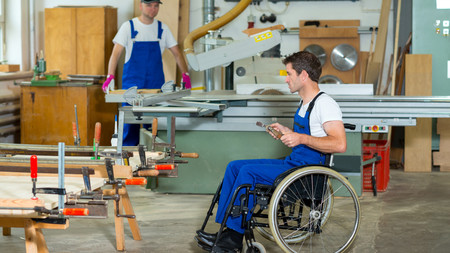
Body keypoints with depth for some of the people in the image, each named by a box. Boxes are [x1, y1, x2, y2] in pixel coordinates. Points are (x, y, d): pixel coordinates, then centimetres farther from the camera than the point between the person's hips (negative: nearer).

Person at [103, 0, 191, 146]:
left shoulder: (162, 29, 7)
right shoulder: (128, 27, -1)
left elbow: (177, 53, 10)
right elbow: (116, 53, -8)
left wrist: (185, 75, -1)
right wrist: (110, 77, -20)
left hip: (156, 85, 2)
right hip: (132, 84, -2)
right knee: (130, 122, -4)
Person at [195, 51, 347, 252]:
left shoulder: (325, 104, -15)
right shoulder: (305, 103, 17)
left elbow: (340, 144, -26)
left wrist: (302, 138, -29)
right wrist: (287, 132, 14)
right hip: (292, 163, 11)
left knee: (248, 171, -22)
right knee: (234, 166, 1)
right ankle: (225, 229, -5)